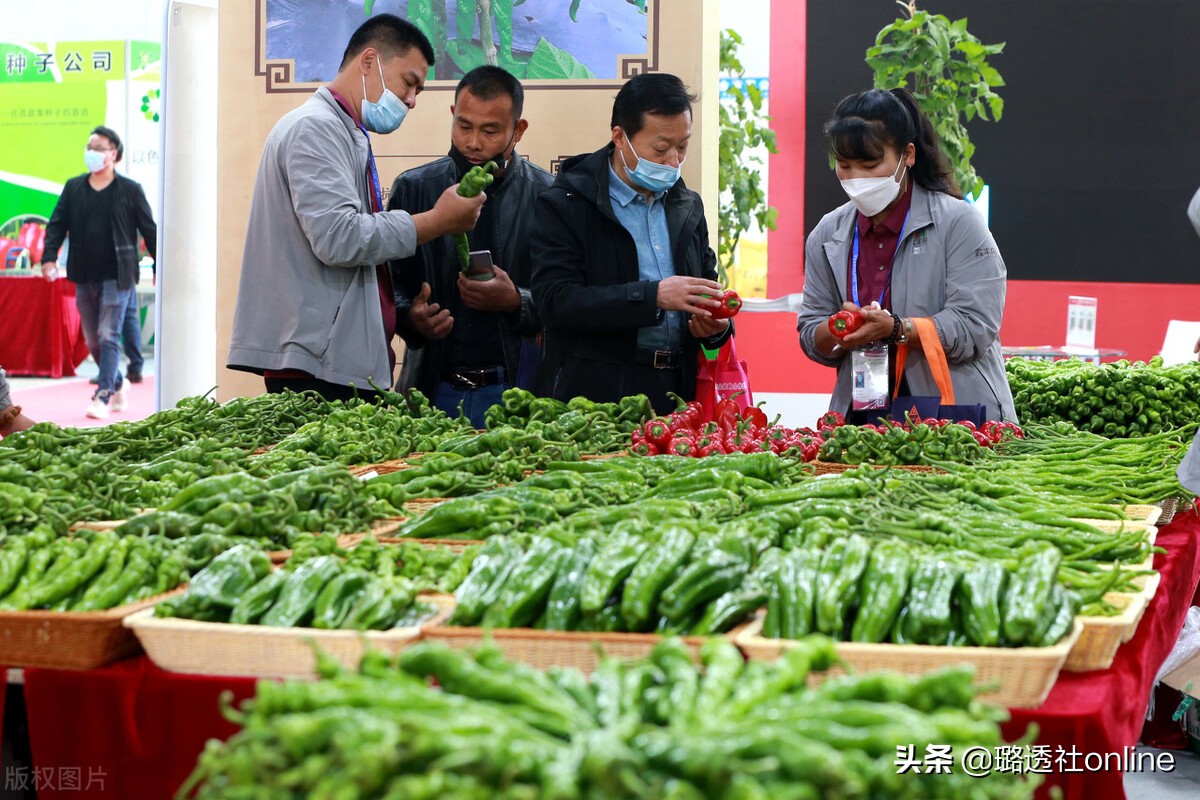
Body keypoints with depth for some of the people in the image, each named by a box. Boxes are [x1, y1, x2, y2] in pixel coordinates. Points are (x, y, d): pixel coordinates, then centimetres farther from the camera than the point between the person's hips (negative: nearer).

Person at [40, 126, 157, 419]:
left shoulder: (130, 190, -1)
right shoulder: (74, 187, 9)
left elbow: (149, 230, 3)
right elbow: (57, 225, 7)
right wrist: (49, 257, -7)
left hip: (117, 276, -5)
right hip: (84, 277, 5)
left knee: (108, 337, -11)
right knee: (92, 340, 11)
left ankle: (103, 397, -11)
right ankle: (117, 389, 28)